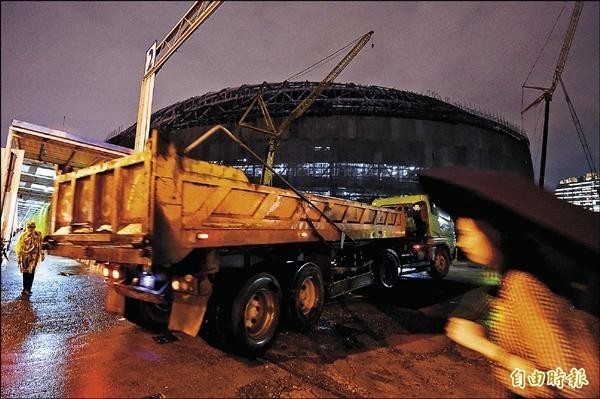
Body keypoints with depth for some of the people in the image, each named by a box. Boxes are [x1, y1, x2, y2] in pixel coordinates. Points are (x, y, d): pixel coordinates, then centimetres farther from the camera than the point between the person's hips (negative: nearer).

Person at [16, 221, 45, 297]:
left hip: (34, 256, 0)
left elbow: (40, 245, 12)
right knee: (25, 273, 7)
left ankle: (27, 289, -3)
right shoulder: (23, 236, -4)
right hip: (25, 256, 0)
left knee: (31, 272, -7)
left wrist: (42, 254, 13)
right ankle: (26, 289, 19)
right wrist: (18, 257, -4)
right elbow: (19, 246, -1)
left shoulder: (38, 235, 2)